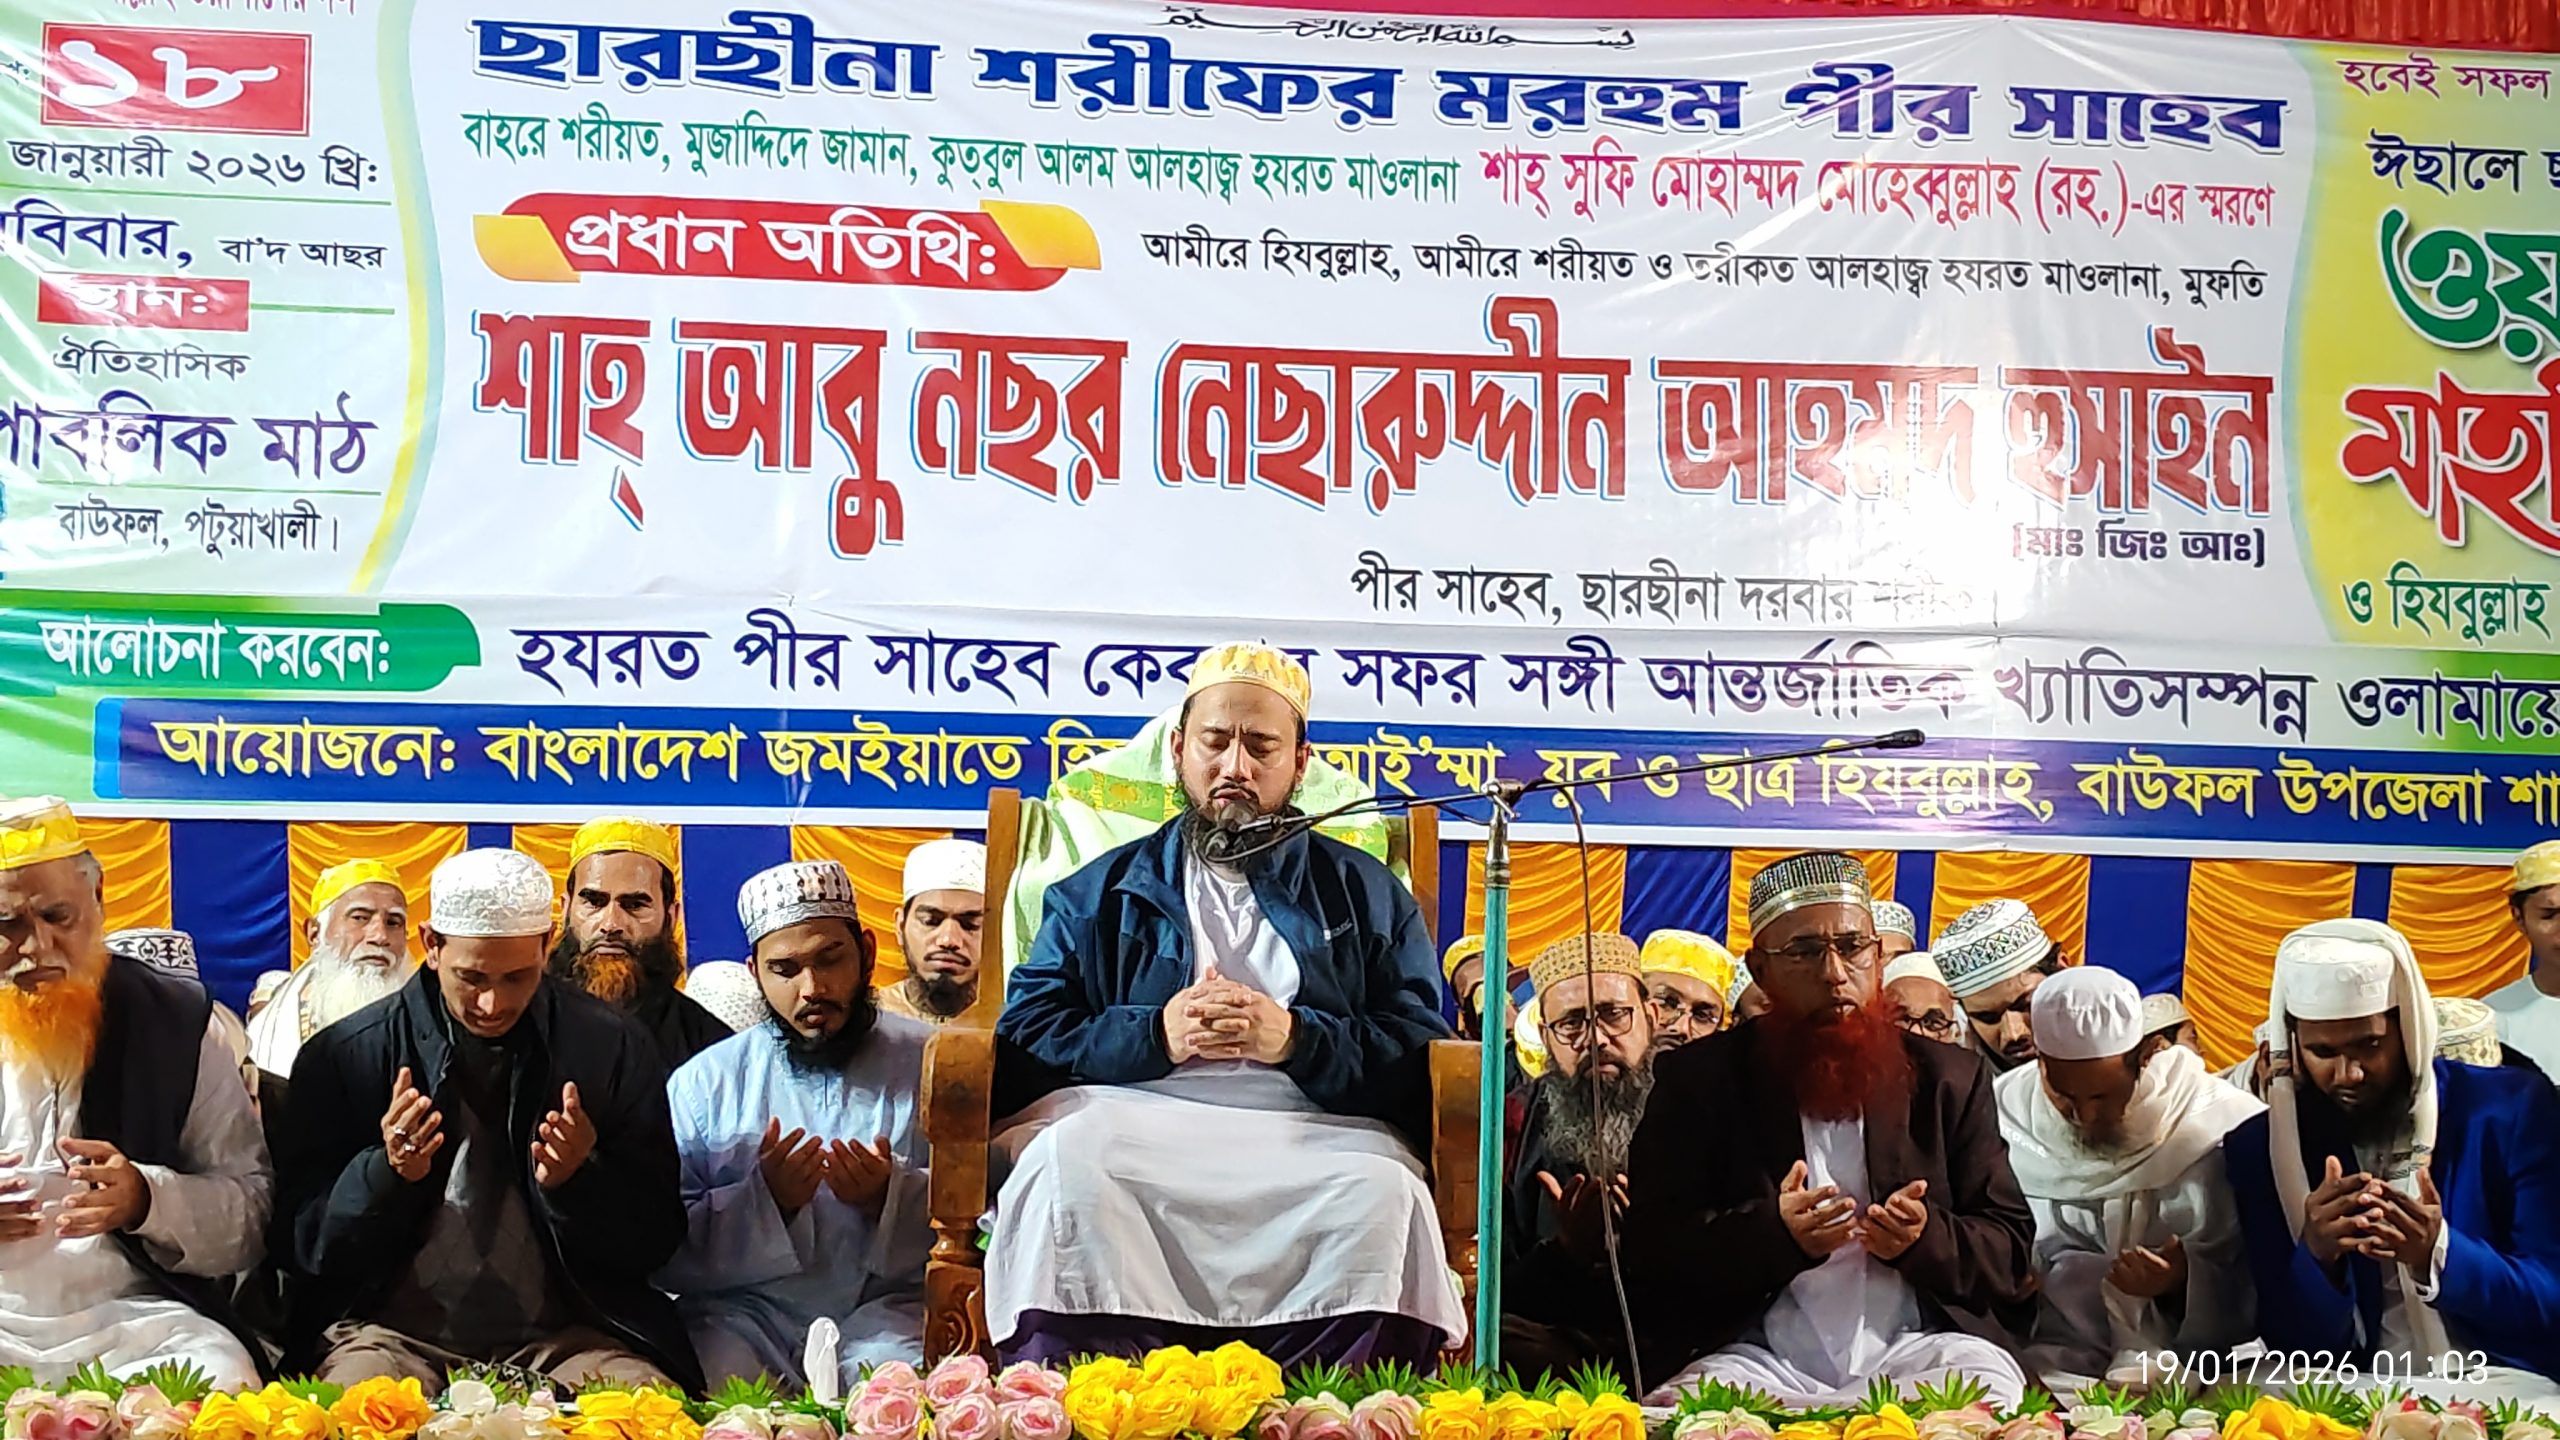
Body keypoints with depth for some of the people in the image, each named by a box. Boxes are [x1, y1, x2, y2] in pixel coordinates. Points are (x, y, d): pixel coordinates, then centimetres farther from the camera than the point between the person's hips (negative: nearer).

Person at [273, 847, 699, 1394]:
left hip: (564, 1335, 1)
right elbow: (302, 1243, 0)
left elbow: (656, 1244, 2)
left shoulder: (616, 1048, 1)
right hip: (396, 1331, 0)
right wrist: (387, 1171, -18)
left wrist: (580, 1180, -18)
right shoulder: (341, 1055, 0)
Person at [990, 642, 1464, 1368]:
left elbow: (1422, 1055, 10)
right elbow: (1026, 1033, 11)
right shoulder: (1099, 892, 23)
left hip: (1309, 1133, 0)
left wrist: (1295, 1038, -8)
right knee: (1067, 1166, -34)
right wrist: (1156, 1035, -6)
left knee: (1384, 1193, -34)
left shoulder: (1366, 893, 22)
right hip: (1134, 1115, 0)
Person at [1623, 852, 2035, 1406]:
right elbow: (1649, 1253, -1)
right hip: (1758, 1354, -3)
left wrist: (1926, 1238, -13)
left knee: (1990, 1385, -30)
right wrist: (1775, 1232, -19)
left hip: (1913, 1349, 4)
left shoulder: (1950, 1079, 13)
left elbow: (2013, 1254, 11)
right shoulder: (1697, 1080, 7)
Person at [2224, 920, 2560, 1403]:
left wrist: (2439, 1255, -23)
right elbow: (2293, 1344, -2)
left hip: (2502, 1388, -1)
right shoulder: (2261, 1148, -1)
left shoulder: (2513, 1109, -4)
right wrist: (2316, 1254, -21)